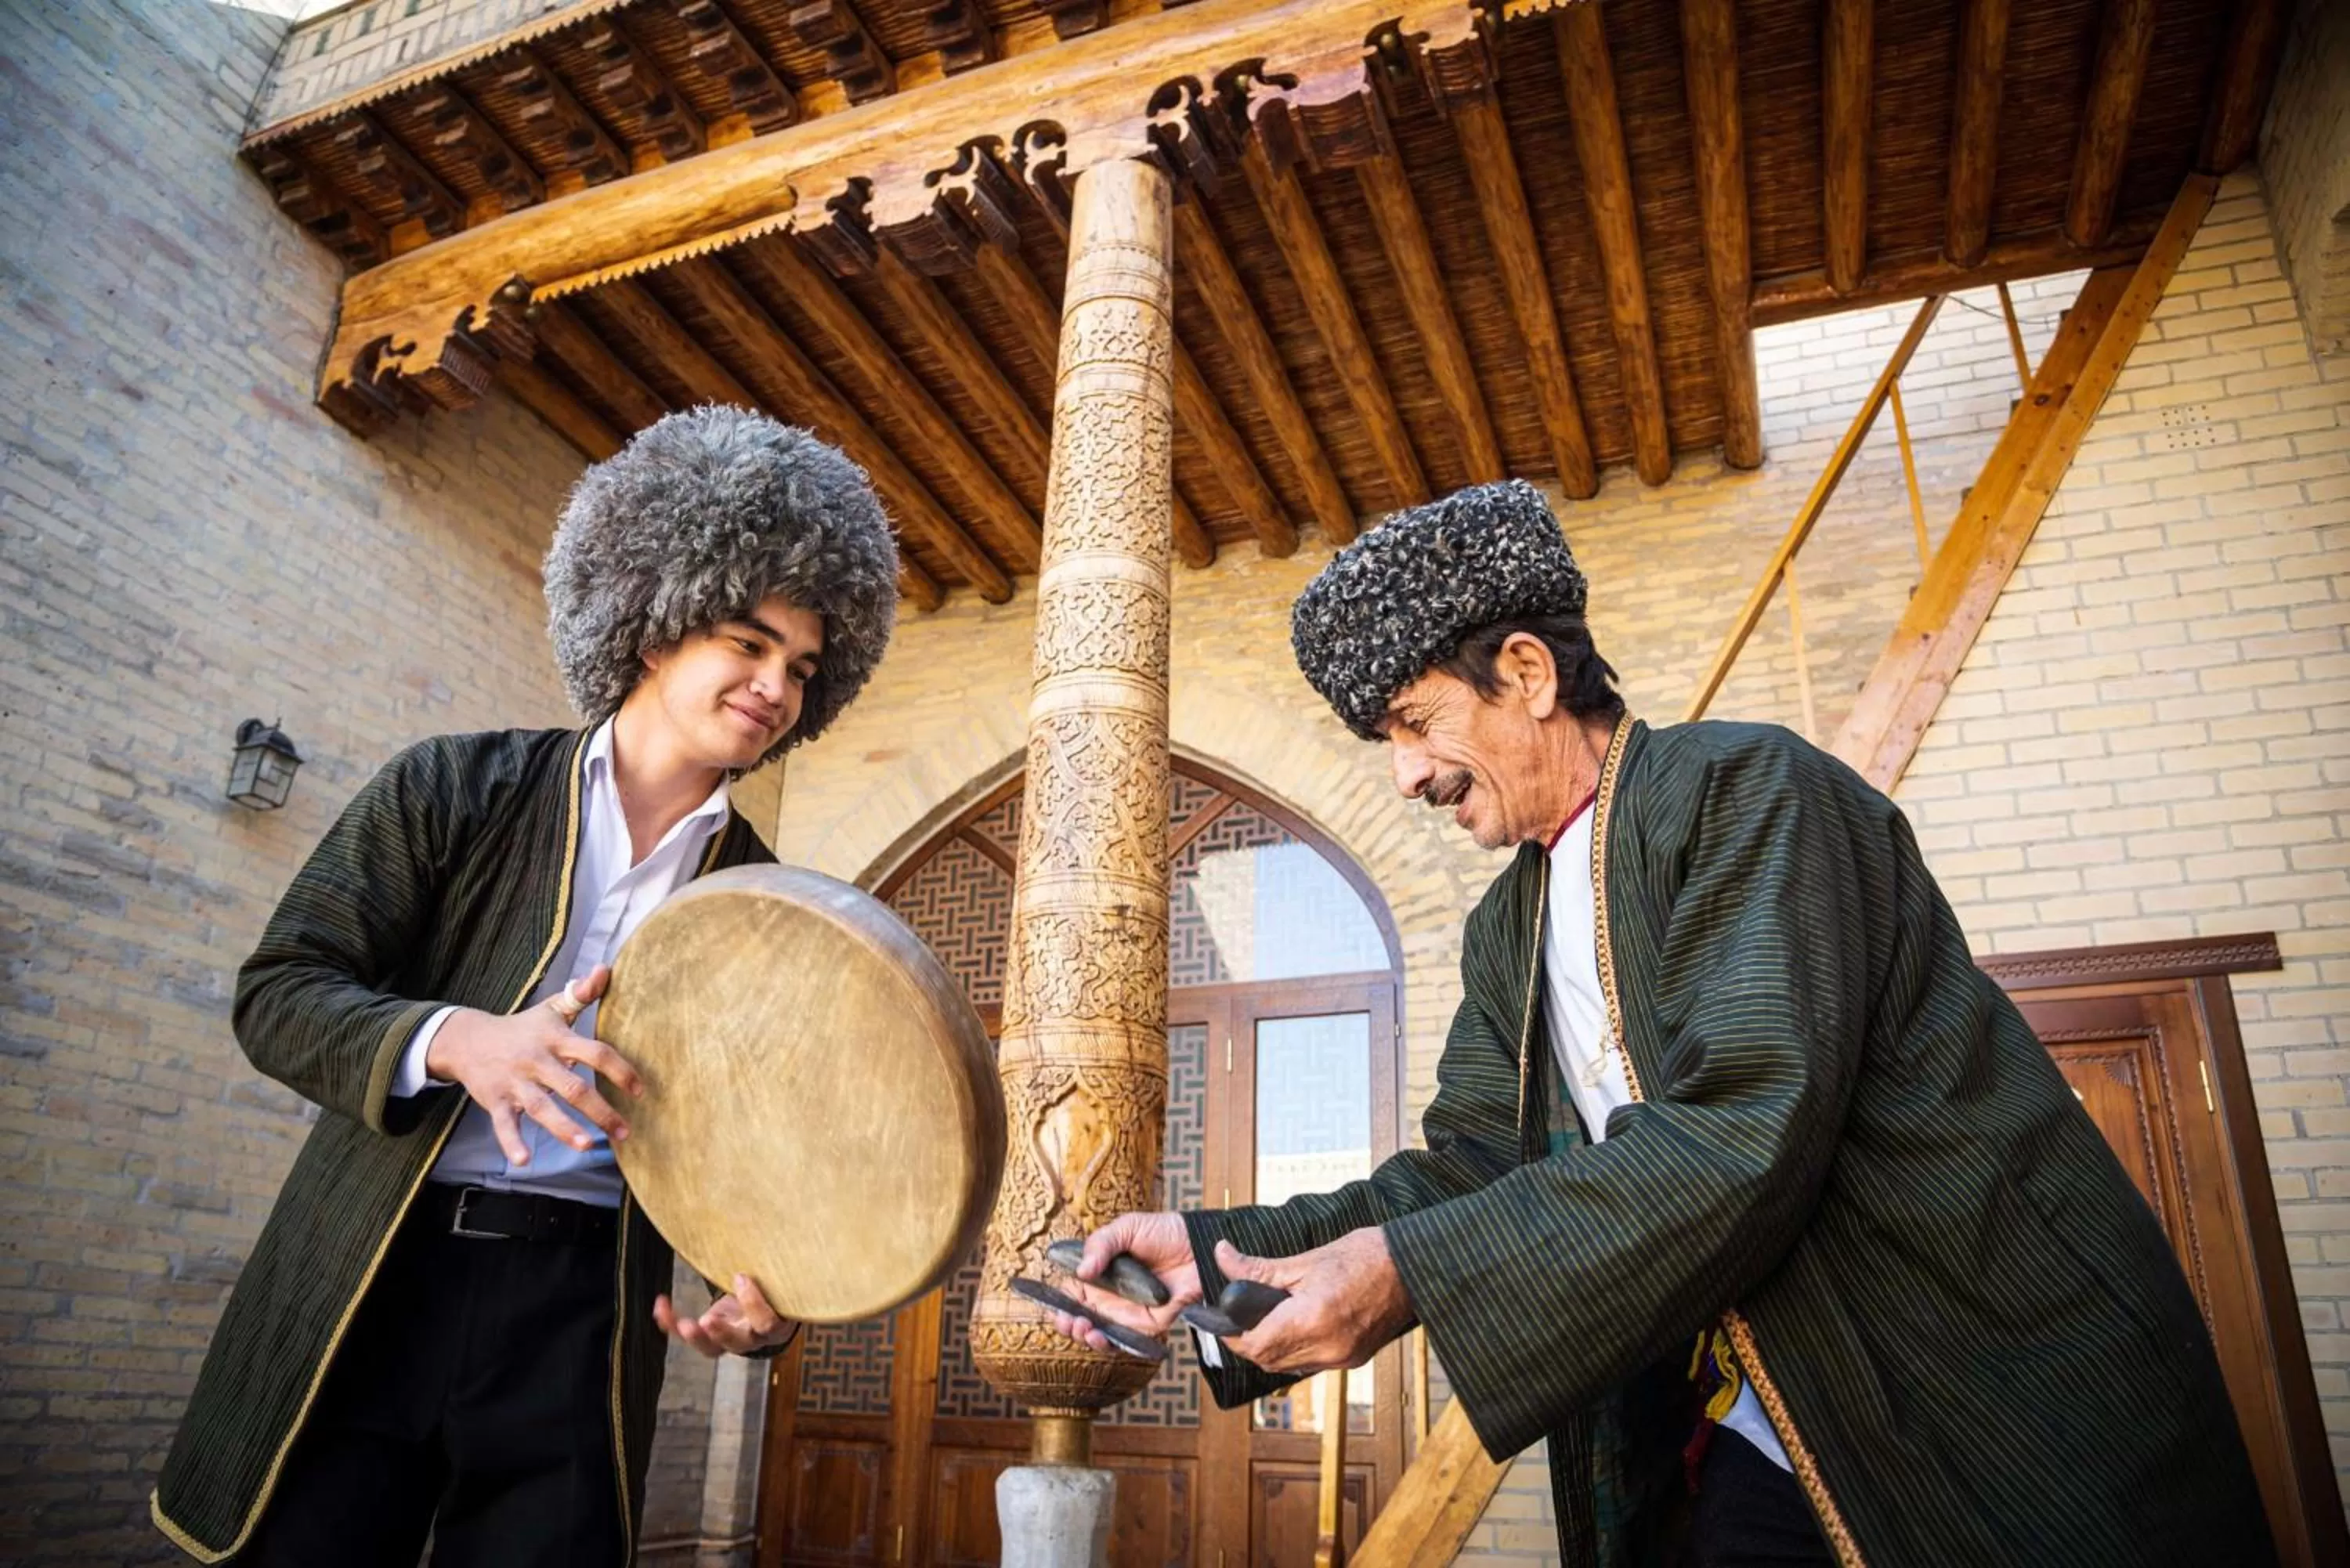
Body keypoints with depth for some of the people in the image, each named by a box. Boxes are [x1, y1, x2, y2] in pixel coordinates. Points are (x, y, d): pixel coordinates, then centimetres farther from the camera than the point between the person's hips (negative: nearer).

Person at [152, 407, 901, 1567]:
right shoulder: (455, 791, -1)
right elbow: (277, 993, -3)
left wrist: (765, 1288, -15)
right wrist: (456, 1041, -23)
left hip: (581, 1315, 1)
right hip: (368, 1285, -1)